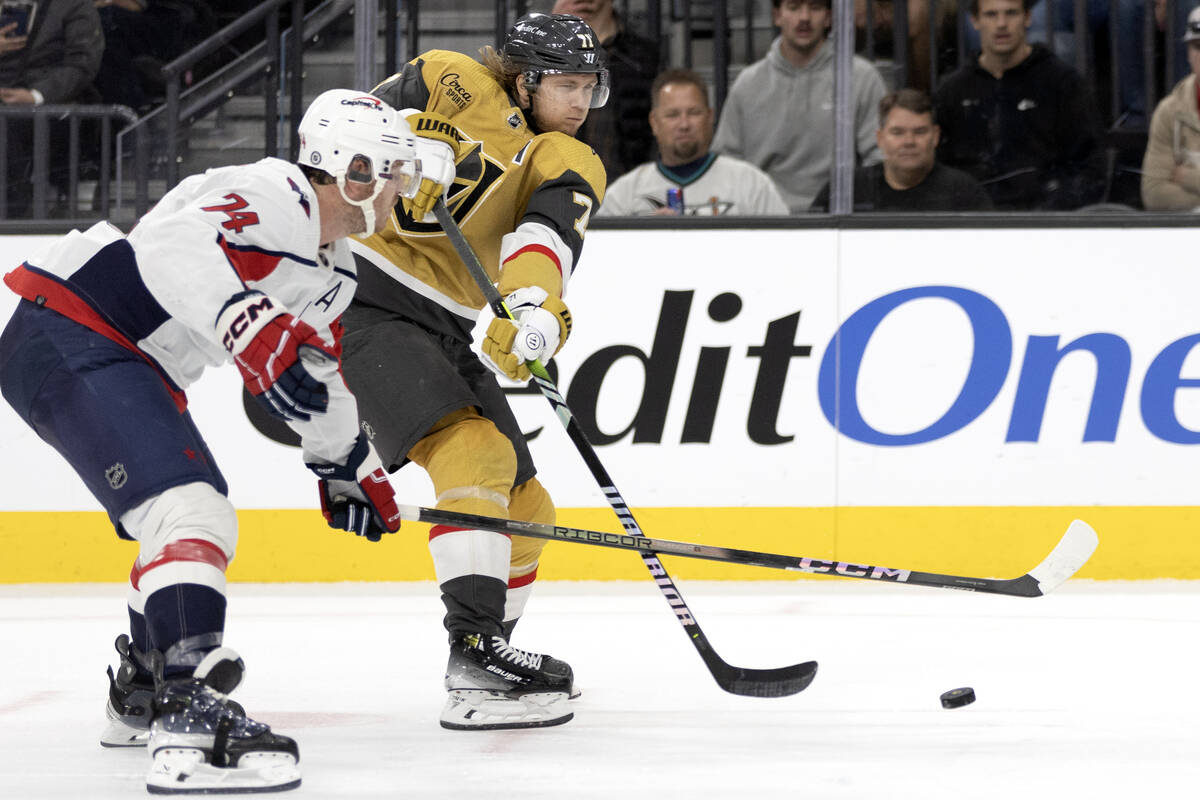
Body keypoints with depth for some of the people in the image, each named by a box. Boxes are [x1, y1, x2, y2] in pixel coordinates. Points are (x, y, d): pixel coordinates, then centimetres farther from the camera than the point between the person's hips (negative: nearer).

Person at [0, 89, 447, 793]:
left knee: (200, 517, 26)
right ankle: (192, 722, -38)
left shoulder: (333, 269, 17)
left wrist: (347, 465, 40)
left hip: (129, 366, 11)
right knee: (192, 514, -25)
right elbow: (179, 247, -34)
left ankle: (142, 699, 44)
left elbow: (317, 370, 33)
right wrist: (258, 334, -43)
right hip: (68, 339, -11)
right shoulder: (273, 195, -16)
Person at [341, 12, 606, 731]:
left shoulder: (572, 166, 4)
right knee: (475, 452, -26)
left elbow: (551, 233, -19)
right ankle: (476, 658, -34)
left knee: (525, 508, 9)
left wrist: (536, 305, -39)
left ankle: (482, 659, 31)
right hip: (367, 301, -7)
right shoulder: (452, 83, -3)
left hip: (453, 338, 7)